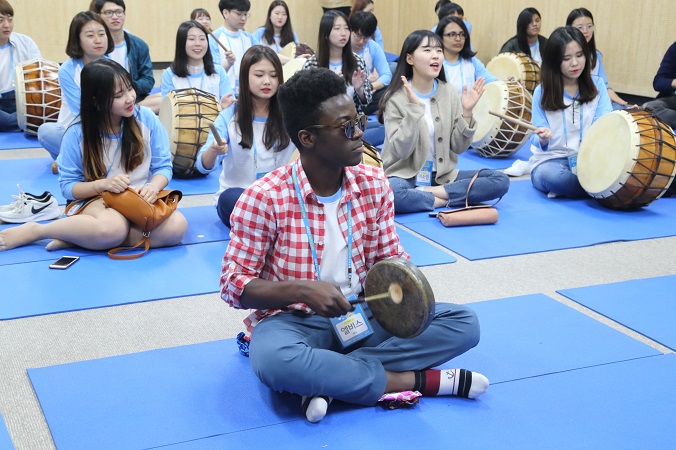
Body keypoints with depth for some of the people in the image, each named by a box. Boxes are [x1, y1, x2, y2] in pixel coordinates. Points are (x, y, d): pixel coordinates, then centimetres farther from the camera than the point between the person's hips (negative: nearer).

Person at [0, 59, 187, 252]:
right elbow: (68, 186, -3)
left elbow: (163, 166, 2)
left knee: (177, 226, -32)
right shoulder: (77, 133, -8)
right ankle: (34, 230, -15)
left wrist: (153, 187, -21)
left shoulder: (147, 118, -5)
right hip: (96, 201, -3)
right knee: (112, 227, -41)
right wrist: (103, 184, -23)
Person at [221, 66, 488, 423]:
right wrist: (304, 289, -28)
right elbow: (233, 285, -12)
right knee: (274, 360, -40)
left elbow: (390, 258, 9)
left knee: (463, 323, -13)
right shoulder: (264, 199, -15)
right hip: (295, 320, -5)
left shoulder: (374, 184, 0)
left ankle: (328, 379, -22)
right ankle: (419, 380, -23)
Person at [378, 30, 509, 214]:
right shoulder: (396, 97, -8)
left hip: (442, 175, 5)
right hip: (405, 176, -5)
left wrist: (466, 112, -12)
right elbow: (400, 150, -18)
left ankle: (428, 193, -15)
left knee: (500, 181, -15)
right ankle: (444, 200, -18)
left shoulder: (449, 92, 3)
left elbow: (458, 147, 2)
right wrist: (414, 109, -25)